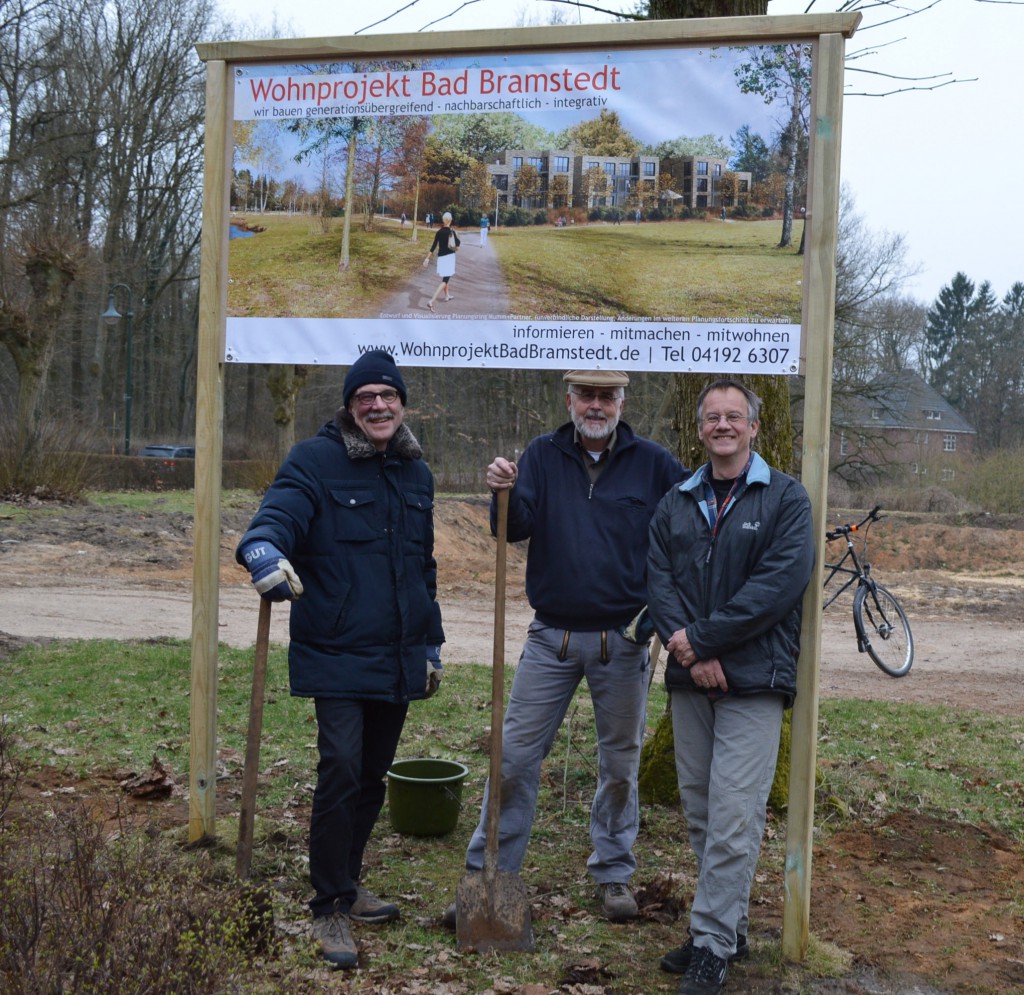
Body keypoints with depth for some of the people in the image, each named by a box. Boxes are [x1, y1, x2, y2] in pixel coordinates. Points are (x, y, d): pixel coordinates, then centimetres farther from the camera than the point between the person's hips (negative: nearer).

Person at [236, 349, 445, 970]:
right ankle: (331, 909, 4)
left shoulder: (415, 473, 12)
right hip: (337, 655, -6)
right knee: (341, 769, -12)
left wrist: (431, 642, 21)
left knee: (373, 775, 14)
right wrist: (266, 549, -47)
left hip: (398, 658, 6)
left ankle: (346, 885, 33)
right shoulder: (316, 461, -6)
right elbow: (279, 514, -24)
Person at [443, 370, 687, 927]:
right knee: (514, 755, 1)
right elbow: (515, 529, -8)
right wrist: (504, 493, -29)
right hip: (552, 636, 1)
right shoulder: (543, 455, 2)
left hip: (623, 640, 0)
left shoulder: (653, 464, -1)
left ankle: (613, 873, 28)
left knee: (620, 762, 12)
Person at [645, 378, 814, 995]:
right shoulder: (677, 504, 13)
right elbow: (659, 580, 3)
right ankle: (729, 927, 25)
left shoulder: (786, 498, -1)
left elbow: (780, 584, -13)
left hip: (754, 684, -5)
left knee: (734, 821, -7)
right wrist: (689, 652, -13)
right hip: (690, 681, 5)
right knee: (700, 815, 11)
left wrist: (700, 638, -15)